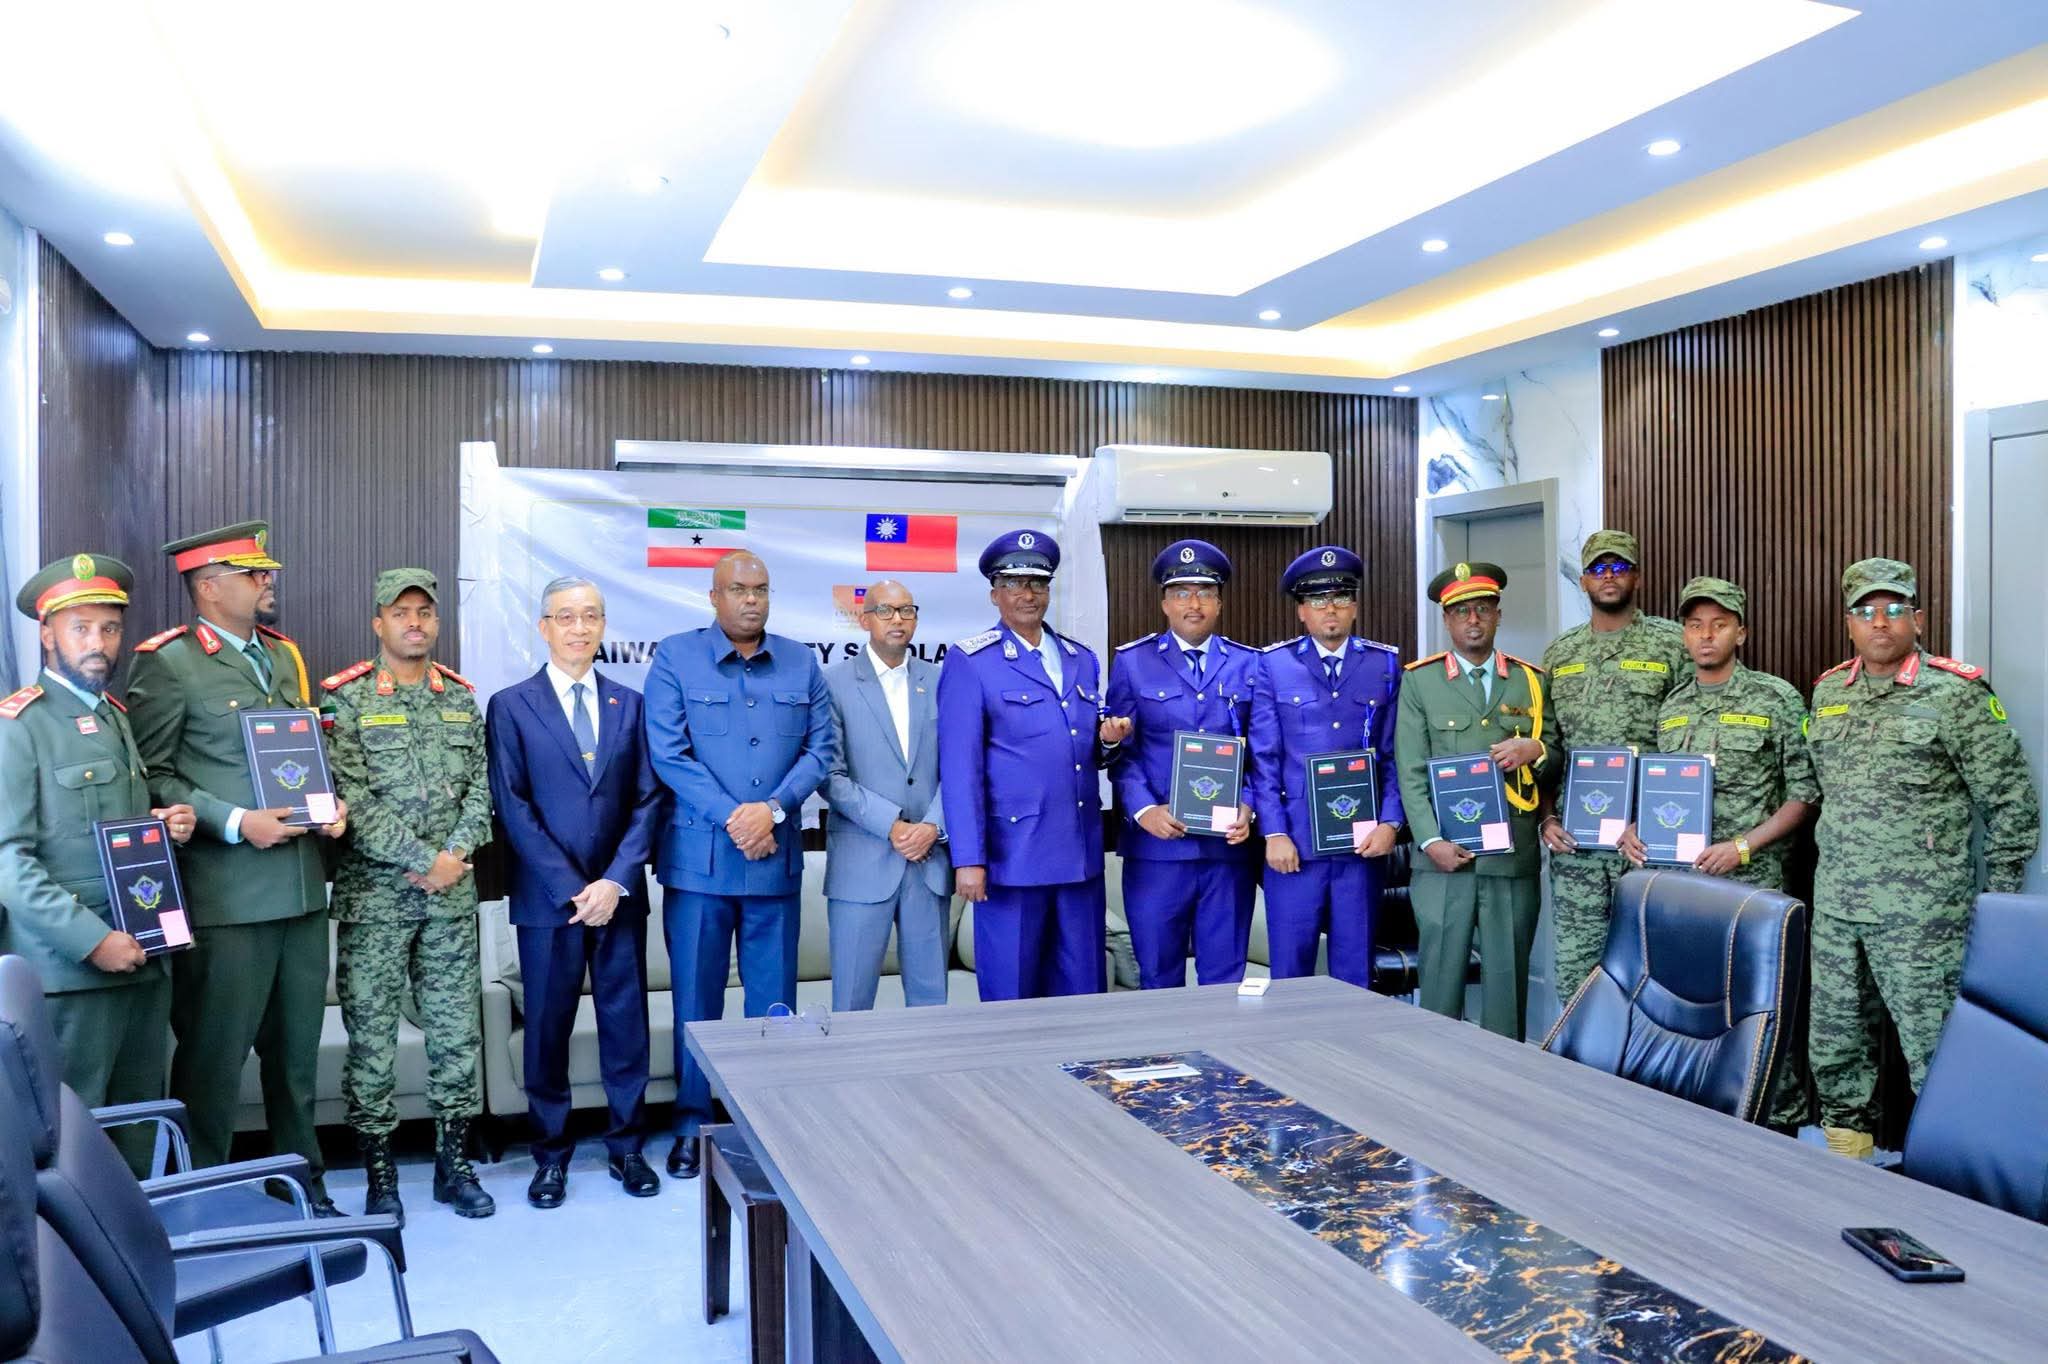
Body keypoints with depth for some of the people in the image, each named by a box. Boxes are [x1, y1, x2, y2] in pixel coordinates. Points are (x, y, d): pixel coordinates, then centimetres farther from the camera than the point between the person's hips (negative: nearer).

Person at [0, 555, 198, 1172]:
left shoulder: (115, 716, 16)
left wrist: (166, 825, 4)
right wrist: (93, 939, -19)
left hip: (143, 957, 7)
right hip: (71, 967, -7)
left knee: (139, 1121, 13)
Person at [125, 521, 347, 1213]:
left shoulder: (284, 656, 16)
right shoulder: (168, 663, -5)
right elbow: (150, 775, -9)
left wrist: (332, 803, 5)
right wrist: (236, 822, -18)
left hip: (301, 886, 6)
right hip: (225, 893, -6)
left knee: (296, 1049, 15)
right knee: (214, 1053, 2)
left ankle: (304, 1182, 27)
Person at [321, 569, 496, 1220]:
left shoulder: (462, 698, 10)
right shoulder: (345, 698, -3)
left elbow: (480, 788, 7)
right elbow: (351, 798, -11)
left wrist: (455, 856, -9)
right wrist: (423, 860, -15)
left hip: (452, 895, 4)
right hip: (373, 893, -3)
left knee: (456, 1030, 8)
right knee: (371, 1034, 3)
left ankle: (454, 1163, 21)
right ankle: (379, 1174, 15)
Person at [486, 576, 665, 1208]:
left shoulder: (629, 704, 8)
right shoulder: (511, 706, 0)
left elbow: (648, 800, 4)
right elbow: (513, 808, -6)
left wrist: (615, 881, -9)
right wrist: (573, 890, -12)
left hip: (619, 894, 2)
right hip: (547, 897, -2)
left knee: (626, 1020, 7)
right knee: (547, 1027, 7)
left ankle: (626, 1147, 22)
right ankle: (551, 1153, 22)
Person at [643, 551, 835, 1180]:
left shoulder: (801, 663, 9)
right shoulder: (675, 657, 0)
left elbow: (821, 748, 4)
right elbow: (667, 752, -7)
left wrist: (772, 809, -11)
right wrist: (732, 818, -14)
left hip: (776, 858, 2)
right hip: (698, 858, -2)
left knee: (774, 997, 9)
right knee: (695, 996, 6)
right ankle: (692, 1122, 20)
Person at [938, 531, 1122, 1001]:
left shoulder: (1082, 660, 14)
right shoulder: (970, 661, -3)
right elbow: (959, 767, -8)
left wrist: (1110, 740, -1)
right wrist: (969, 858, -14)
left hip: (1081, 855, 6)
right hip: (1013, 855, -5)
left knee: (1084, 993, 11)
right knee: (1011, 996, 4)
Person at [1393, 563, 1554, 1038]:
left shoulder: (1532, 681, 12)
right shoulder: (1419, 681, 5)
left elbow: (1558, 757, 14)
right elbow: (1411, 772, 0)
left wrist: (1535, 750, -9)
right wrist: (1431, 841, -11)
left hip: (1515, 857, 2)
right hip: (1444, 857, -2)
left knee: (1508, 979, 8)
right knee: (1441, 977, 1)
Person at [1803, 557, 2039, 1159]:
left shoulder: (1956, 695, -7)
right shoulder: (1828, 693, 10)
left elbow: (2012, 802, -3)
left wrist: (1995, 902, -3)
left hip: (1921, 912, -6)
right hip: (1834, 906, 6)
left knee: (1933, 1045, -2)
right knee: (1834, 1042, 14)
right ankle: (1846, 1147, 29)